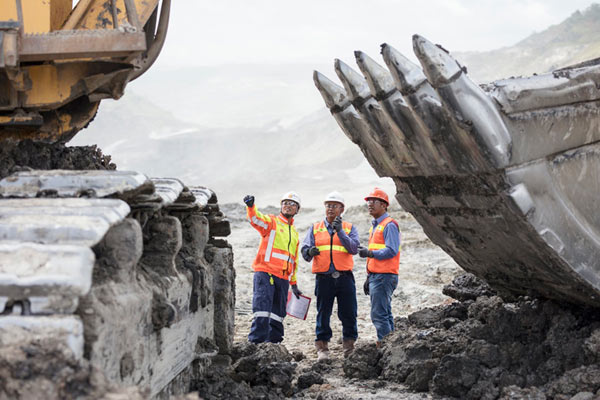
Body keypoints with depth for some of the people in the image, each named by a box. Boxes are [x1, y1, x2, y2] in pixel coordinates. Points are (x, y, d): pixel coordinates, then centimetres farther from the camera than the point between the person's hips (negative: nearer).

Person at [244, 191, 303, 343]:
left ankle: (273, 341, 15)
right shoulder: (272, 221, 6)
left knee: (278, 312, 8)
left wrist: (294, 283, 28)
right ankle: (256, 341, -16)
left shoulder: (294, 233, 24)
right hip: (266, 272, -6)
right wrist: (250, 206, -39)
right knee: (263, 308, -15)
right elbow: (256, 218, -17)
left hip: (283, 277, 6)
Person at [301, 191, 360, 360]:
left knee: (348, 314, 1)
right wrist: (310, 252, -18)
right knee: (323, 314, 1)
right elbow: (304, 250, 5)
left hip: (344, 277, 0)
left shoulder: (349, 228, 11)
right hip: (323, 278, 0)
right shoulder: (315, 228, 13)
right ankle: (322, 348, 9)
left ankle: (349, 345, 16)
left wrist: (340, 232, -14)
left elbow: (354, 248, -6)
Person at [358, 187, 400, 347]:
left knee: (379, 315, -12)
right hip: (376, 276, 10)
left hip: (384, 276, -10)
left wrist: (369, 253, -19)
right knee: (385, 314, 12)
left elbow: (391, 251, -21)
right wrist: (368, 278, 22)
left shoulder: (389, 225, -10)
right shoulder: (375, 226, 20)